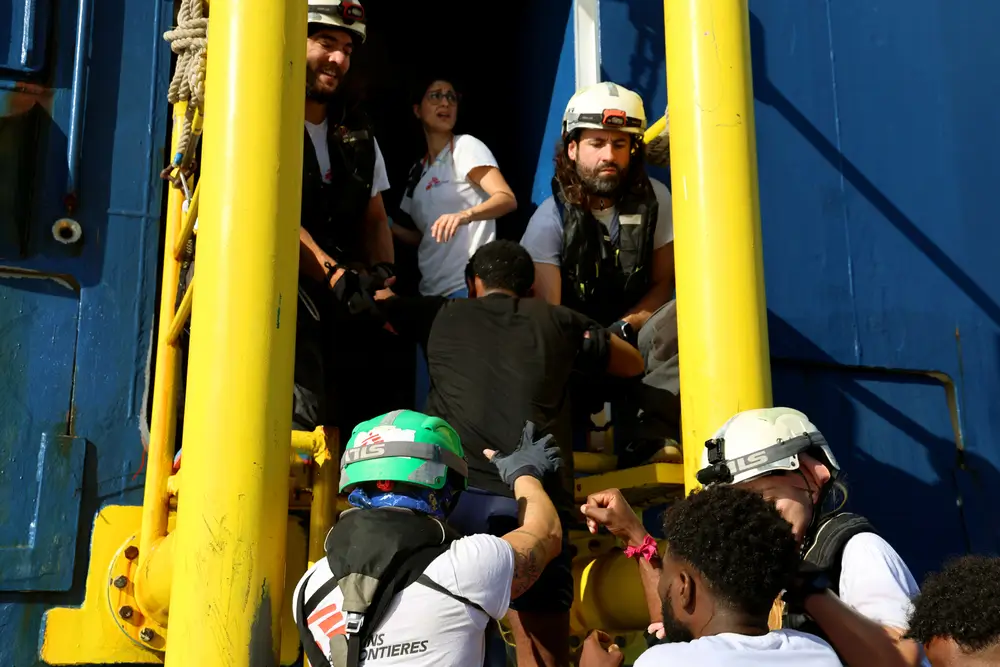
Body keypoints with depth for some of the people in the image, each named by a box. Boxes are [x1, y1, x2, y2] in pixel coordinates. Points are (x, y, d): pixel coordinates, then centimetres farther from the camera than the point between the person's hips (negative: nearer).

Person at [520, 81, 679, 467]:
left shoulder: (655, 201, -1)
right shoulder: (551, 219, -9)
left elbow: (663, 283, 1)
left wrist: (622, 328, -17)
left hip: (635, 337, 2)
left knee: (680, 315, -31)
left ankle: (647, 434, -31)